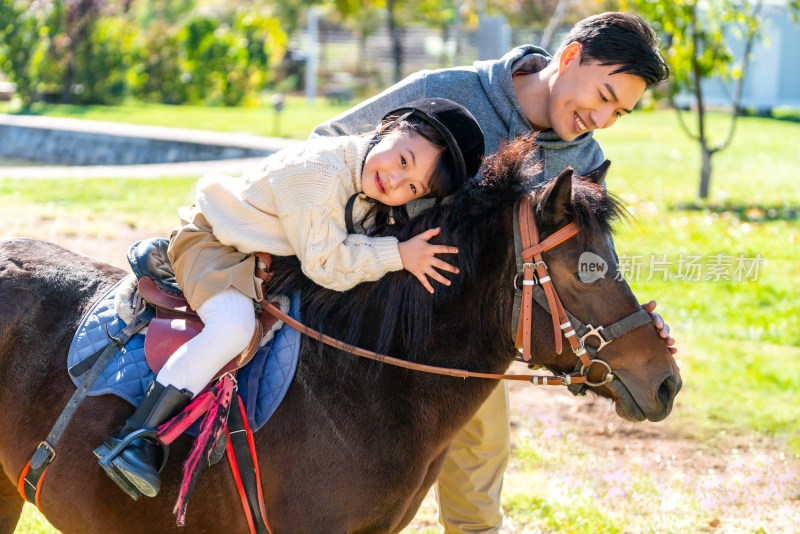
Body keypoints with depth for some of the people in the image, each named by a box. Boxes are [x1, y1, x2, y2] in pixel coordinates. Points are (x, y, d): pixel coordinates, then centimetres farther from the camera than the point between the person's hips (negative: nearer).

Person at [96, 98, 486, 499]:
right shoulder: (318, 172, -34)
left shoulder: (371, 192, -7)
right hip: (210, 240, -9)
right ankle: (133, 437, -28)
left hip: (265, 256, 9)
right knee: (234, 326, -33)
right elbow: (325, 263, -29)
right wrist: (398, 255, -29)